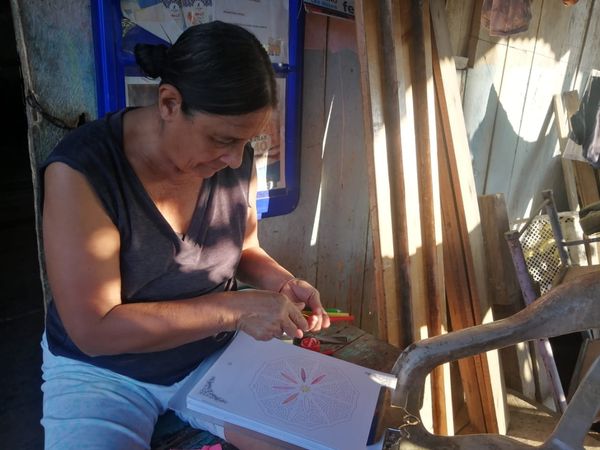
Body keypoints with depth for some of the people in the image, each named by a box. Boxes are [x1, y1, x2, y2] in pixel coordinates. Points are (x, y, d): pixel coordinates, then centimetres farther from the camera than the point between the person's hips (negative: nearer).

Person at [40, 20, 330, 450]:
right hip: (102, 370, -2)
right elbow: (93, 329, -25)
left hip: (214, 354, 4)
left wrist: (284, 284, -13)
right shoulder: (81, 169, -24)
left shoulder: (237, 161, -9)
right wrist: (233, 309, -29)